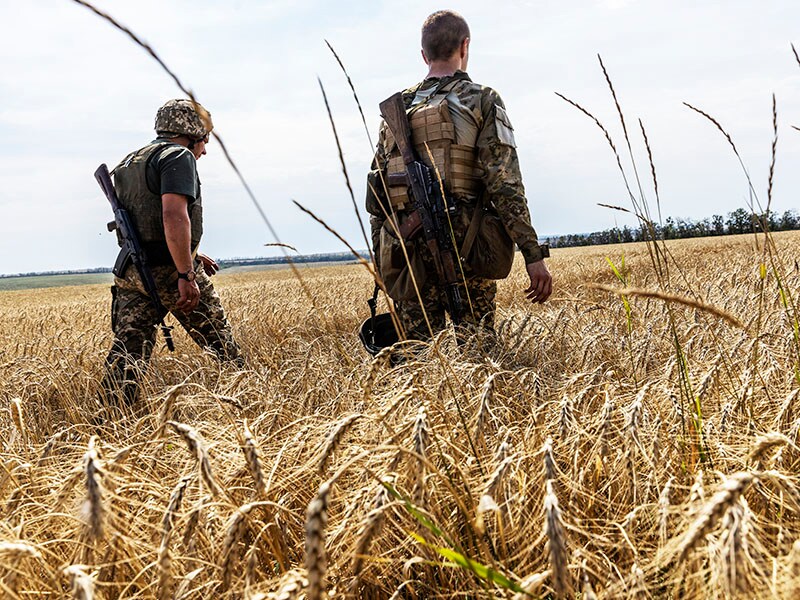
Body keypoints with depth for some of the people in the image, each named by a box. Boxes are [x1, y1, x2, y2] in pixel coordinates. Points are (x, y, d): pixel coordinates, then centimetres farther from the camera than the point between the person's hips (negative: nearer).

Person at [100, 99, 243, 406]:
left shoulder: (127, 163, 22)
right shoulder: (178, 156, -7)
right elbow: (174, 216, -22)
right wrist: (186, 274, -23)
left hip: (130, 271, 7)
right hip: (169, 271, -7)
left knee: (127, 351, 3)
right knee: (219, 339, 7)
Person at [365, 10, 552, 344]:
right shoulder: (481, 100, 0)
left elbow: (376, 194, 14)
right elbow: (505, 183, -10)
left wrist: (383, 265, 20)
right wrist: (534, 255, -11)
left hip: (407, 257, 4)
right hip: (465, 251, -4)